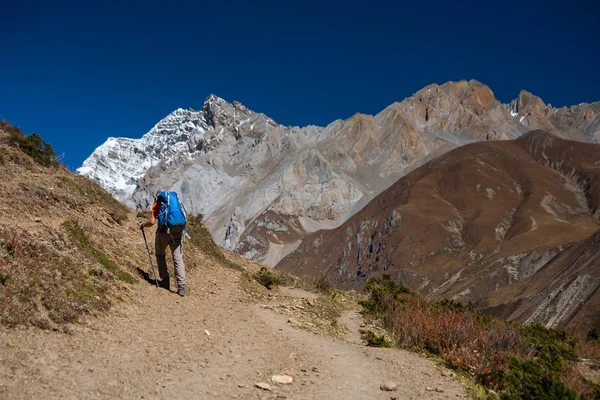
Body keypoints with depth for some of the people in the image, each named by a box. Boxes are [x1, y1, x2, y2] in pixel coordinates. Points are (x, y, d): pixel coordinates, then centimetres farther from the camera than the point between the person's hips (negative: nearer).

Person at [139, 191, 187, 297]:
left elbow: (152, 222, 0)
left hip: (164, 231, -2)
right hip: (178, 232, 2)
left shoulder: (157, 204, 11)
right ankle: (181, 287, -9)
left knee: (160, 255, 22)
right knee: (178, 259, 1)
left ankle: (165, 281, 18)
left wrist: (143, 225, 19)